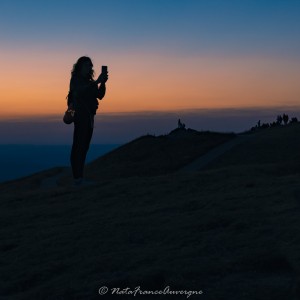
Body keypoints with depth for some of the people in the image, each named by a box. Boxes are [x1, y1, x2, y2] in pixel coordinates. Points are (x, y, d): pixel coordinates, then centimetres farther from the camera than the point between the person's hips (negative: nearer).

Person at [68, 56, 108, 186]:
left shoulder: (89, 81, 20)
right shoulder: (75, 80, -1)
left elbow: (100, 95, 12)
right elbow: (81, 91, -20)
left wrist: (102, 83, -4)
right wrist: (97, 82, -24)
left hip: (89, 117, 8)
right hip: (80, 116, -8)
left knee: (84, 147, 6)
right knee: (78, 146, -12)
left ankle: (80, 177, 8)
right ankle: (77, 178, -17)